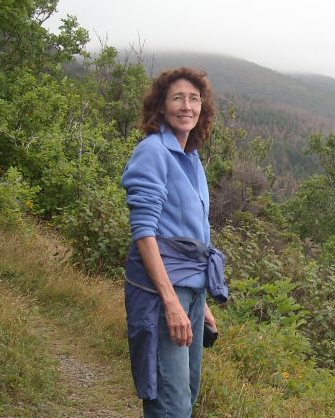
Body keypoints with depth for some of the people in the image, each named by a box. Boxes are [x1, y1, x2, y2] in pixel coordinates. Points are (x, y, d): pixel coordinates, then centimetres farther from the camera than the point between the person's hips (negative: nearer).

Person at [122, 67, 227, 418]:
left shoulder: (192, 159, 16)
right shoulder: (153, 151, -8)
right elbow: (143, 231, -16)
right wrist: (171, 300, -22)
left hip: (193, 284, 9)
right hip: (161, 285, -9)